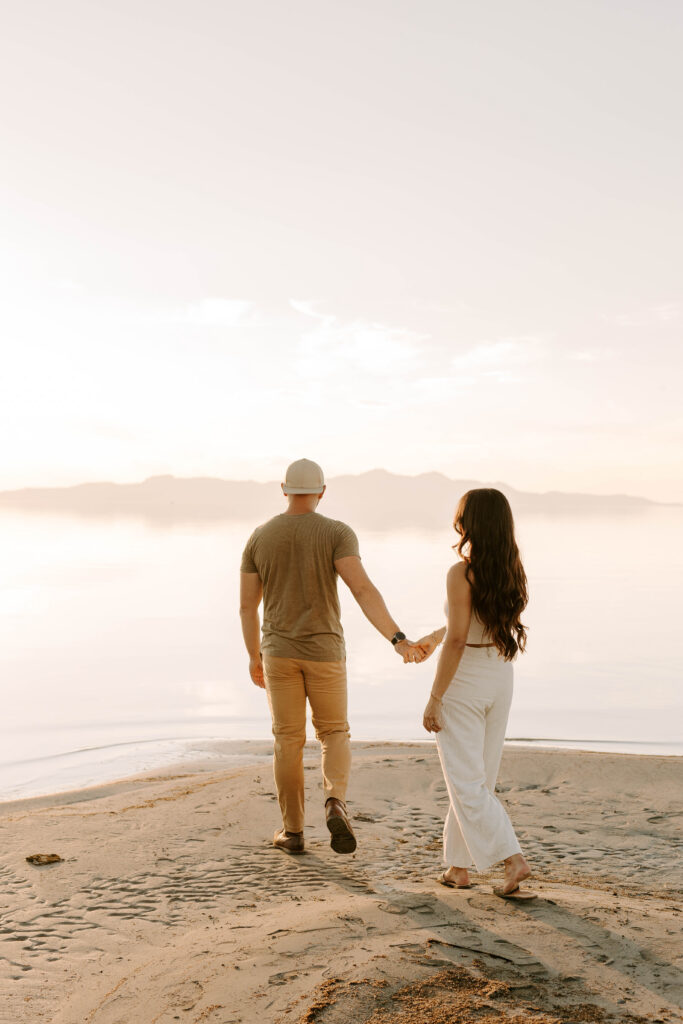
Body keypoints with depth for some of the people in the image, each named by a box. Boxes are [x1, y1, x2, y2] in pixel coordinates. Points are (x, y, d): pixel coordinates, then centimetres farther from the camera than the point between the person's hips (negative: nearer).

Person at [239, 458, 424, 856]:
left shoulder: (259, 537, 0)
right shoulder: (337, 533, -10)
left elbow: (247, 604, 4)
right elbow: (363, 589, -24)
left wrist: (254, 656, 17)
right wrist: (399, 640, -27)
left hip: (279, 649, 2)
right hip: (324, 650, -2)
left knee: (289, 740, 11)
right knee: (335, 734, 14)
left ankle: (293, 831, 16)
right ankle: (336, 804, -12)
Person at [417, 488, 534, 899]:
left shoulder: (462, 573, -18)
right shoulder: (513, 571, 3)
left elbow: (458, 640, -21)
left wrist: (434, 699, -14)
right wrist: (435, 635, 33)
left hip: (463, 684, -7)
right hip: (500, 681, 7)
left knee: (467, 782, 1)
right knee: (479, 779, 15)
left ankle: (513, 858, -9)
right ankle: (459, 865, 23)